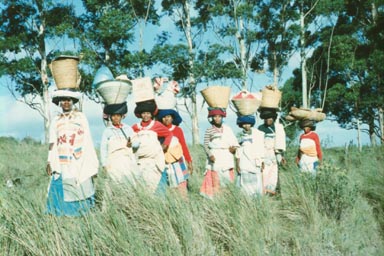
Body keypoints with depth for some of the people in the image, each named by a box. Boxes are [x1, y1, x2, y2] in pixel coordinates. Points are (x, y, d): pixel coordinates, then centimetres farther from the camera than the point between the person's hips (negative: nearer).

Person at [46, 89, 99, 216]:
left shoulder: (81, 117, 8)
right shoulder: (56, 121, 14)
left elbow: (88, 141, 4)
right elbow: (52, 145, 12)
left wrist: (93, 164, -1)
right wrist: (50, 162, -2)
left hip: (80, 164, -2)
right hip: (62, 167, 2)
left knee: (81, 191, -4)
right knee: (62, 195, -3)